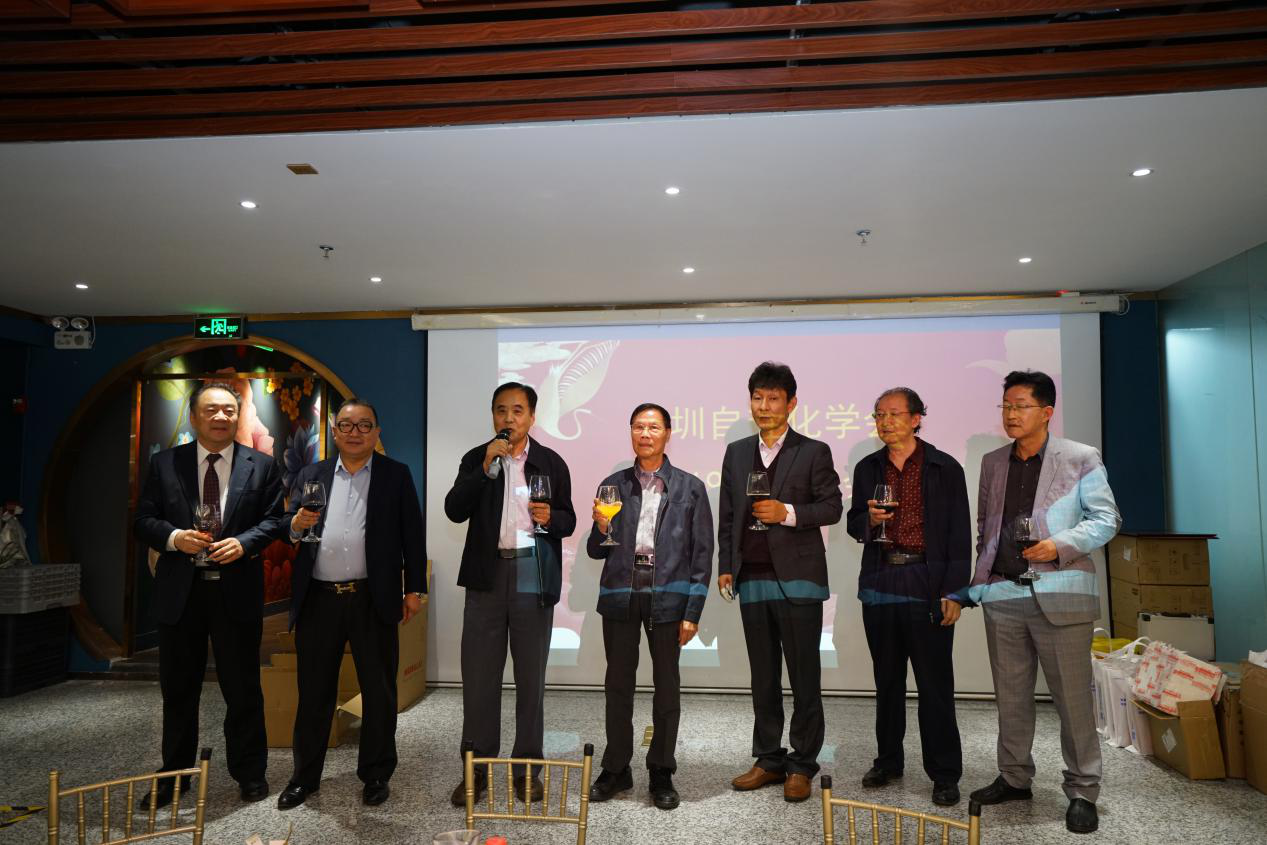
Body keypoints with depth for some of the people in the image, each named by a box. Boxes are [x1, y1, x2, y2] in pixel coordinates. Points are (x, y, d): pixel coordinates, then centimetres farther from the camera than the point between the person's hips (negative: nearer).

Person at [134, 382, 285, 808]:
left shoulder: (261, 465, 2)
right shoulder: (164, 464, 5)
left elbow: (273, 519, 1)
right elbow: (144, 519, 4)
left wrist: (243, 542, -17)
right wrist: (174, 537, -15)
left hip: (237, 590, -1)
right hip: (180, 591, 1)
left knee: (243, 688, 8)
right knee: (178, 689, 14)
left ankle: (250, 773, 23)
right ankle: (172, 776, 30)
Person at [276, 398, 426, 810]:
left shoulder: (396, 475, 3)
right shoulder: (311, 475, 10)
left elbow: (412, 535, 1)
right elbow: (285, 530, 4)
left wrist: (414, 588, -4)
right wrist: (296, 524, -18)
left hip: (373, 600, -2)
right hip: (318, 600, 2)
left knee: (379, 692, 8)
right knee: (314, 691, 12)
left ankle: (376, 775, 23)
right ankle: (305, 776, 28)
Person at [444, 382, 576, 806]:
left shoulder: (551, 463, 5)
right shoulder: (476, 459, 6)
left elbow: (568, 520, 8)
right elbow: (454, 510, -7)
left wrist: (551, 517, -14)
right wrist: (487, 467, -16)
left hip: (534, 576, 0)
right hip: (487, 574, 0)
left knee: (531, 677, 8)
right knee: (479, 676, 4)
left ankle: (526, 769, 20)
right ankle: (476, 770, 17)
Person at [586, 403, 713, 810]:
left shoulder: (689, 488, 3)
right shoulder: (613, 485, 9)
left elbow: (702, 554, 1)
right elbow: (597, 552, 11)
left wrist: (692, 612, -5)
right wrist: (601, 529, -11)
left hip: (667, 597, -2)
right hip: (620, 595, 2)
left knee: (667, 687, 8)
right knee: (618, 685, 10)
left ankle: (662, 773, 23)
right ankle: (616, 769, 25)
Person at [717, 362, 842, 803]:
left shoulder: (813, 452, 1)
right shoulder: (736, 453, 13)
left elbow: (832, 506, -3)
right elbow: (726, 514, 13)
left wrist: (788, 513, -17)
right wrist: (725, 565, 7)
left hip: (797, 577, -4)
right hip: (752, 578, 4)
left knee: (804, 676, 2)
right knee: (763, 676, 12)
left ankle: (802, 765, 14)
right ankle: (769, 760, 22)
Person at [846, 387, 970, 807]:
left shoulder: (945, 468, -1)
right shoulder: (867, 468, 9)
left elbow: (960, 535, -2)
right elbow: (854, 523, 14)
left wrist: (954, 591, -8)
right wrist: (868, 520, -10)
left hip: (928, 587, -4)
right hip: (879, 585, 4)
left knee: (935, 684, 1)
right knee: (887, 680, 14)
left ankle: (944, 773, 14)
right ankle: (888, 760, 28)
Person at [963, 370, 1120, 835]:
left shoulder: (1081, 459, -1)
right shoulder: (992, 462, 13)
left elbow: (1106, 518, -2)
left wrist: (1061, 544, -17)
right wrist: (979, 579, 11)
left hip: (1059, 596, -4)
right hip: (1002, 594, 5)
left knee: (1072, 697, 1)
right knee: (1010, 695, 13)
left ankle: (1082, 791, 15)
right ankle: (1014, 778, 26)